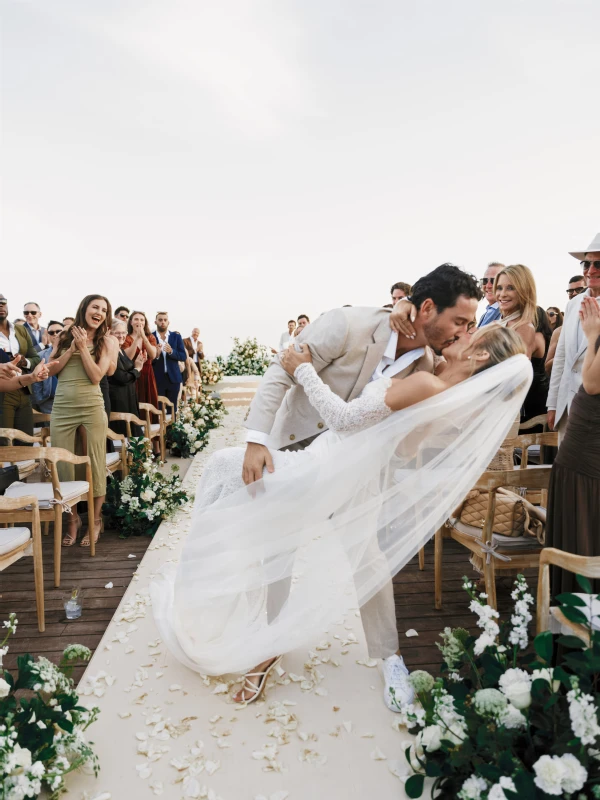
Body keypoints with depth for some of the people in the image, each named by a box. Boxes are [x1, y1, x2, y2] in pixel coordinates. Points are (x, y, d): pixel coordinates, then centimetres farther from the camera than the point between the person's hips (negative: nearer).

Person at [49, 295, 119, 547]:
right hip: (61, 408, 3)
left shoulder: (107, 341, 2)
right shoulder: (65, 336, 10)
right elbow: (52, 370, 5)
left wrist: (83, 347, -8)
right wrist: (72, 349, -5)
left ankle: (95, 519, 18)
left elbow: (96, 376, -8)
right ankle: (72, 519, 23)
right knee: (62, 465, 6)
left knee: (95, 464, 3)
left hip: (92, 408, -2)